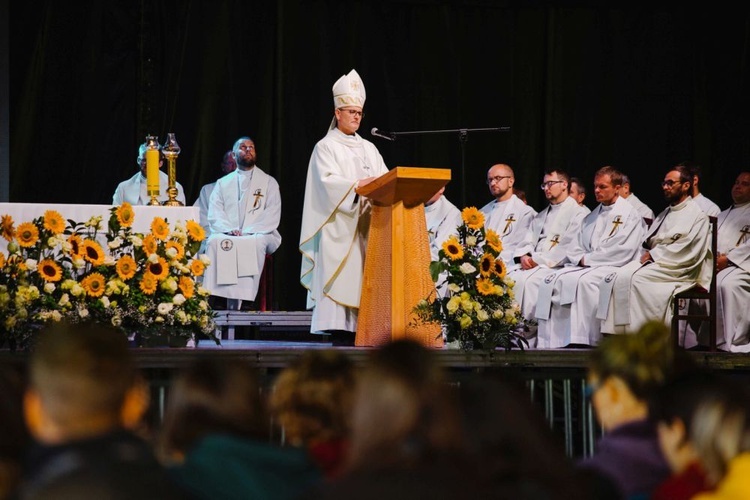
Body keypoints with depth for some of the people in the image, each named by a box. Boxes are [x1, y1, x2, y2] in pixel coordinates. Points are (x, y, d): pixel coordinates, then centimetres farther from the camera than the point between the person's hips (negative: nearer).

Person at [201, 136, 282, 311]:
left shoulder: (269, 182, 13)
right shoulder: (223, 183, 19)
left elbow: (272, 216, 1)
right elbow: (214, 213, 7)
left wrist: (248, 232, -14)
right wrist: (229, 230, -14)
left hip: (258, 235, -2)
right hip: (228, 235, 2)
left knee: (254, 243, -38)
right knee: (215, 241, -33)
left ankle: (245, 301, -41)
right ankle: (215, 297, -38)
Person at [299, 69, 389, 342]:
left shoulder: (369, 149, 21)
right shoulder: (326, 147, 3)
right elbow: (328, 182, -12)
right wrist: (359, 185, -26)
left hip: (366, 227, 6)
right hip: (339, 229, -6)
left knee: (364, 280, -3)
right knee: (342, 282, -12)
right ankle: (343, 338, -15)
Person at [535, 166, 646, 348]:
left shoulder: (630, 215, 0)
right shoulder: (591, 218, 23)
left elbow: (623, 251, -12)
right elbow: (575, 250, 20)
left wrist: (588, 259, -9)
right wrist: (581, 259, -5)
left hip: (614, 268, -7)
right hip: (585, 266, 7)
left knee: (585, 281, -36)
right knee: (553, 281, -17)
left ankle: (585, 340, -34)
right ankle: (549, 342, -22)